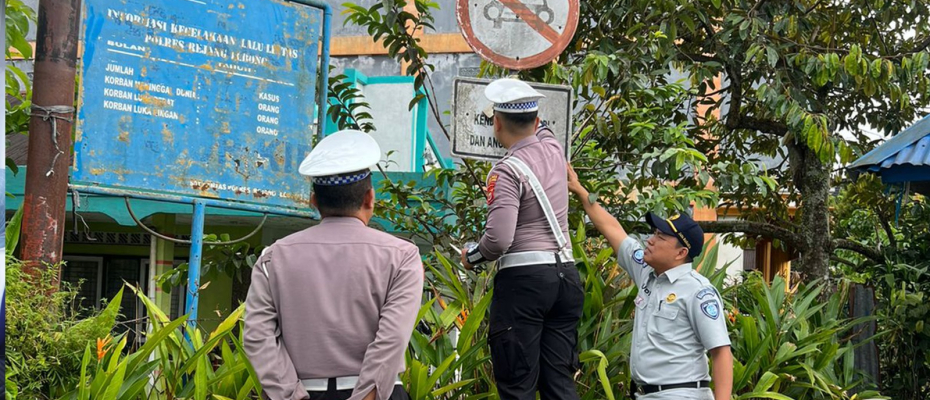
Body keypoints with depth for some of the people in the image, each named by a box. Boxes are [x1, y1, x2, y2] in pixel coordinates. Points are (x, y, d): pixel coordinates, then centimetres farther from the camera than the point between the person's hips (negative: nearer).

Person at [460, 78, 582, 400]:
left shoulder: (507, 171, -13)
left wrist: (472, 257, 0)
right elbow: (537, 129, 35)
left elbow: (498, 240, -20)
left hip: (523, 277, -7)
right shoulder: (553, 148, 8)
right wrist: (525, 108, 54)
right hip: (566, 275, 7)